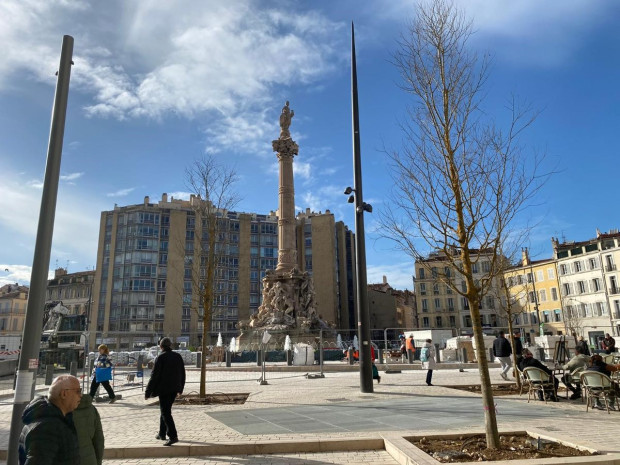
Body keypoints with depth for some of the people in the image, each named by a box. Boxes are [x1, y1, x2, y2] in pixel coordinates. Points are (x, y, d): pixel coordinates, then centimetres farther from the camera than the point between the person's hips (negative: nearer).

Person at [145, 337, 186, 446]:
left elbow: (154, 376, -13)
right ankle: (162, 434, 30)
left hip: (163, 389, -7)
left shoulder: (160, 357, -12)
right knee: (165, 410, 21)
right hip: (174, 388, 7)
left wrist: (148, 392, -6)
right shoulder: (178, 356, 6)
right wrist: (180, 388, 25)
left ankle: (173, 436, -12)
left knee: (165, 412, -4)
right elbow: (182, 374, 12)